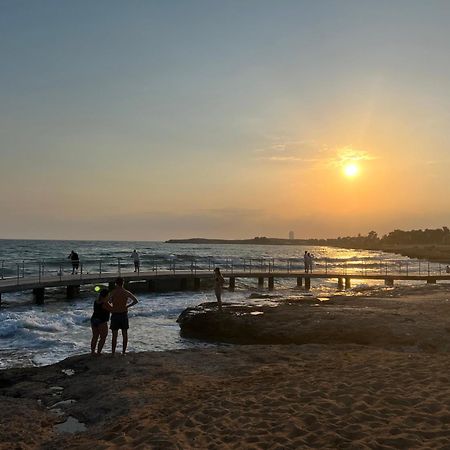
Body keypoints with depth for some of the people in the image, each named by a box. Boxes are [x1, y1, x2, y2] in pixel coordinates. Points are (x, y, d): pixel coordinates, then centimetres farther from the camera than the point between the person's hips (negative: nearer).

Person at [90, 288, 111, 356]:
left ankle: (92, 351, 20)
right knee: (103, 338, 5)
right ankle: (98, 352, 4)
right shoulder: (105, 303, -19)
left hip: (94, 320, 8)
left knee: (95, 337, 17)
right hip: (101, 322, -8)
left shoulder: (96, 301, 4)